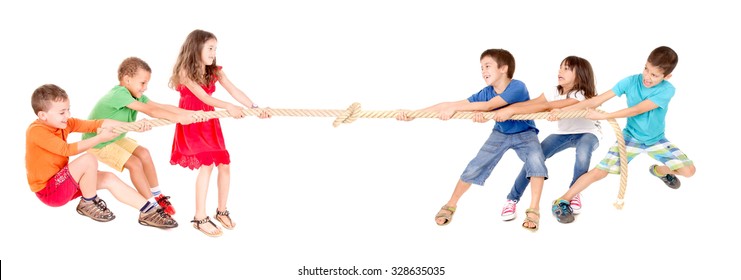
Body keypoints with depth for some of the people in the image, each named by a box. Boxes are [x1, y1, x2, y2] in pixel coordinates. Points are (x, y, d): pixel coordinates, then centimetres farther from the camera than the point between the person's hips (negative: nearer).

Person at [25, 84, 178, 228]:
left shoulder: (64, 123, 2)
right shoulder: (36, 131, -22)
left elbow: (95, 124, -4)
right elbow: (67, 150, -31)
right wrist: (100, 138, -31)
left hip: (61, 182, 9)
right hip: (48, 192, -9)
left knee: (109, 179, 2)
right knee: (88, 160, -26)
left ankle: (148, 211, 2)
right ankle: (89, 203, -3)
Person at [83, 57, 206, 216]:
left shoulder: (136, 95, -4)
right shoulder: (119, 94, -31)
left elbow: (161, 107, -12)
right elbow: (151, 111, -36)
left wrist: (188, 113, -22)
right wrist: (179, 118, -36)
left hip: (115, 138, 9)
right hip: (97, 143, -9)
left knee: (144, 154, 1)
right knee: (134, 163, -16)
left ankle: (157, 196, 14)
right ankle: (151, 207, -7)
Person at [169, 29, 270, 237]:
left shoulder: (214, 71, 3)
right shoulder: (185, 72, -13)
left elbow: (234, 91, -8)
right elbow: (204, 97, -23)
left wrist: (254, 107, -22)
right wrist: (228, 107, -34)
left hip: (210, 123, 6)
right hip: (192, 123, -6)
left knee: (224, 165, 2)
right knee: (206, 165, -16)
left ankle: (222, 211, 19)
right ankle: (200, 218, -7)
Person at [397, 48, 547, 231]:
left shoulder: (518, 87, -32)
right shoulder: (486, 92, -17)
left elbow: (489, 106, -42)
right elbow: (451, 105, -19)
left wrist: (454, 108, -43)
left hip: (525, 134, -4)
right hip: (500, 134, 4)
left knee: (536, 160, -31)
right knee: (475, 167, -2)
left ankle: (533, 211, -19)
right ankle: (450, 205, 18)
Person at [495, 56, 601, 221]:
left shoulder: (581, 95, -32)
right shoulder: (555, 91, -13)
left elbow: (546, 107, -43)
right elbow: (529, 103, -24)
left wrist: (512, 111, -49)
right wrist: (494, 112, -37)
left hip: (587, 133, -5)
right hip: (564, 133, 5)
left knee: (583, 152, -38)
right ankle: (512, 199, -3)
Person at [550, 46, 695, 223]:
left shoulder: (667, 90, -24)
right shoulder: (631, 82, -19)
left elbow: (637, 110, -32)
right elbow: (597, 100, -20)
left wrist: (603, 116, -36)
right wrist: (563, 111, -26)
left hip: (656, 140, 1)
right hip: (630, 137, -1)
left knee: (689, 170, -6)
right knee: (600, 171, -16)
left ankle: (659, 171, 26)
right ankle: (562, 202, -10)